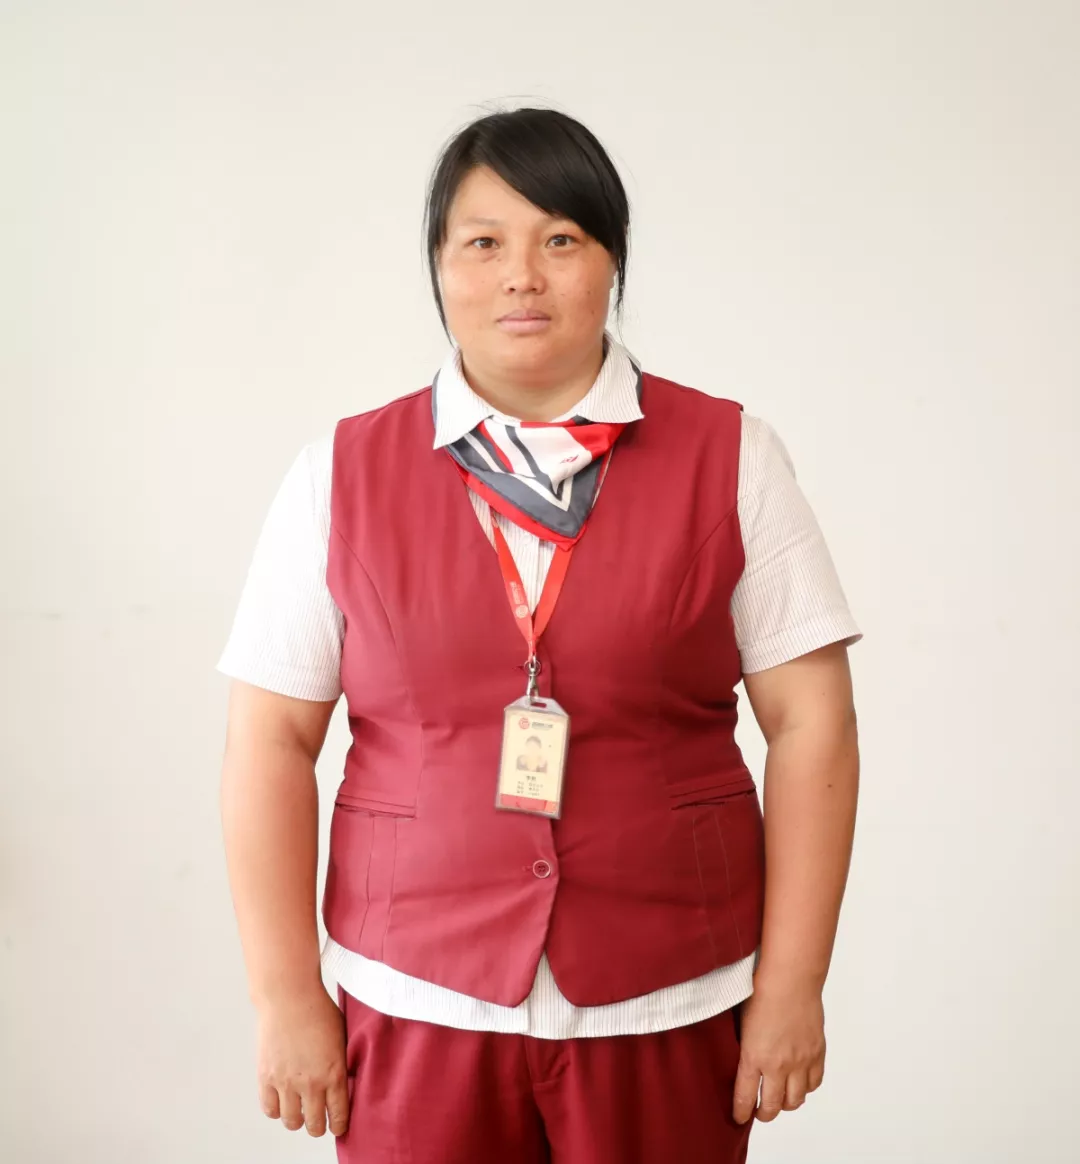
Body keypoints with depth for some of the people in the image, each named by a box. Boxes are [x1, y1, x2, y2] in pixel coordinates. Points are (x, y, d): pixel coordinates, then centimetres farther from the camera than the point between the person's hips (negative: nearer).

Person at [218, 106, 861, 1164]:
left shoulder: (731, 460, 0)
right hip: (417, 1014, 0)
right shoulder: (341, 476, 2)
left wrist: (792, 985, -5)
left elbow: (811, 723, -1)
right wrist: (286, 996, -3)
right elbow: (270, 741, 1)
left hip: (671, 1013, 0)